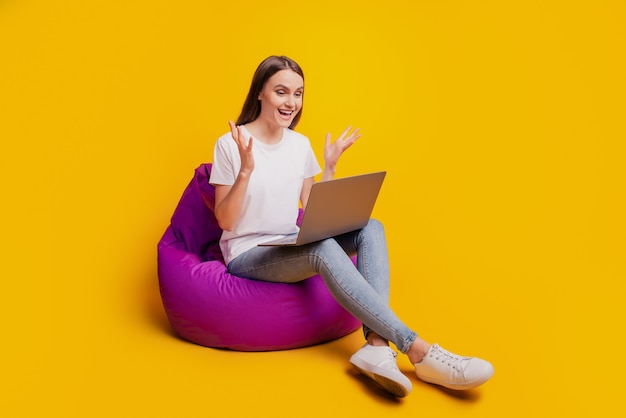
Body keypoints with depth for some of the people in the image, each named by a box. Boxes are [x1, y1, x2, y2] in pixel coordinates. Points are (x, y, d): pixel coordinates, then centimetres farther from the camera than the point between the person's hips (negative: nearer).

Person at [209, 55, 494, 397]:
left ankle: (376, 343, -35)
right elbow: (225, 221, -11)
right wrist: (246, 170, -24)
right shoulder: (230, 145, -9)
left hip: (291, 249, 6)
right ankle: (417, 350, -33)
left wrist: (329, 168, 0)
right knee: (324, 249, -35)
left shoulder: (300, 144, 6)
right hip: (247, 255, -6)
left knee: (371, 229, -19)